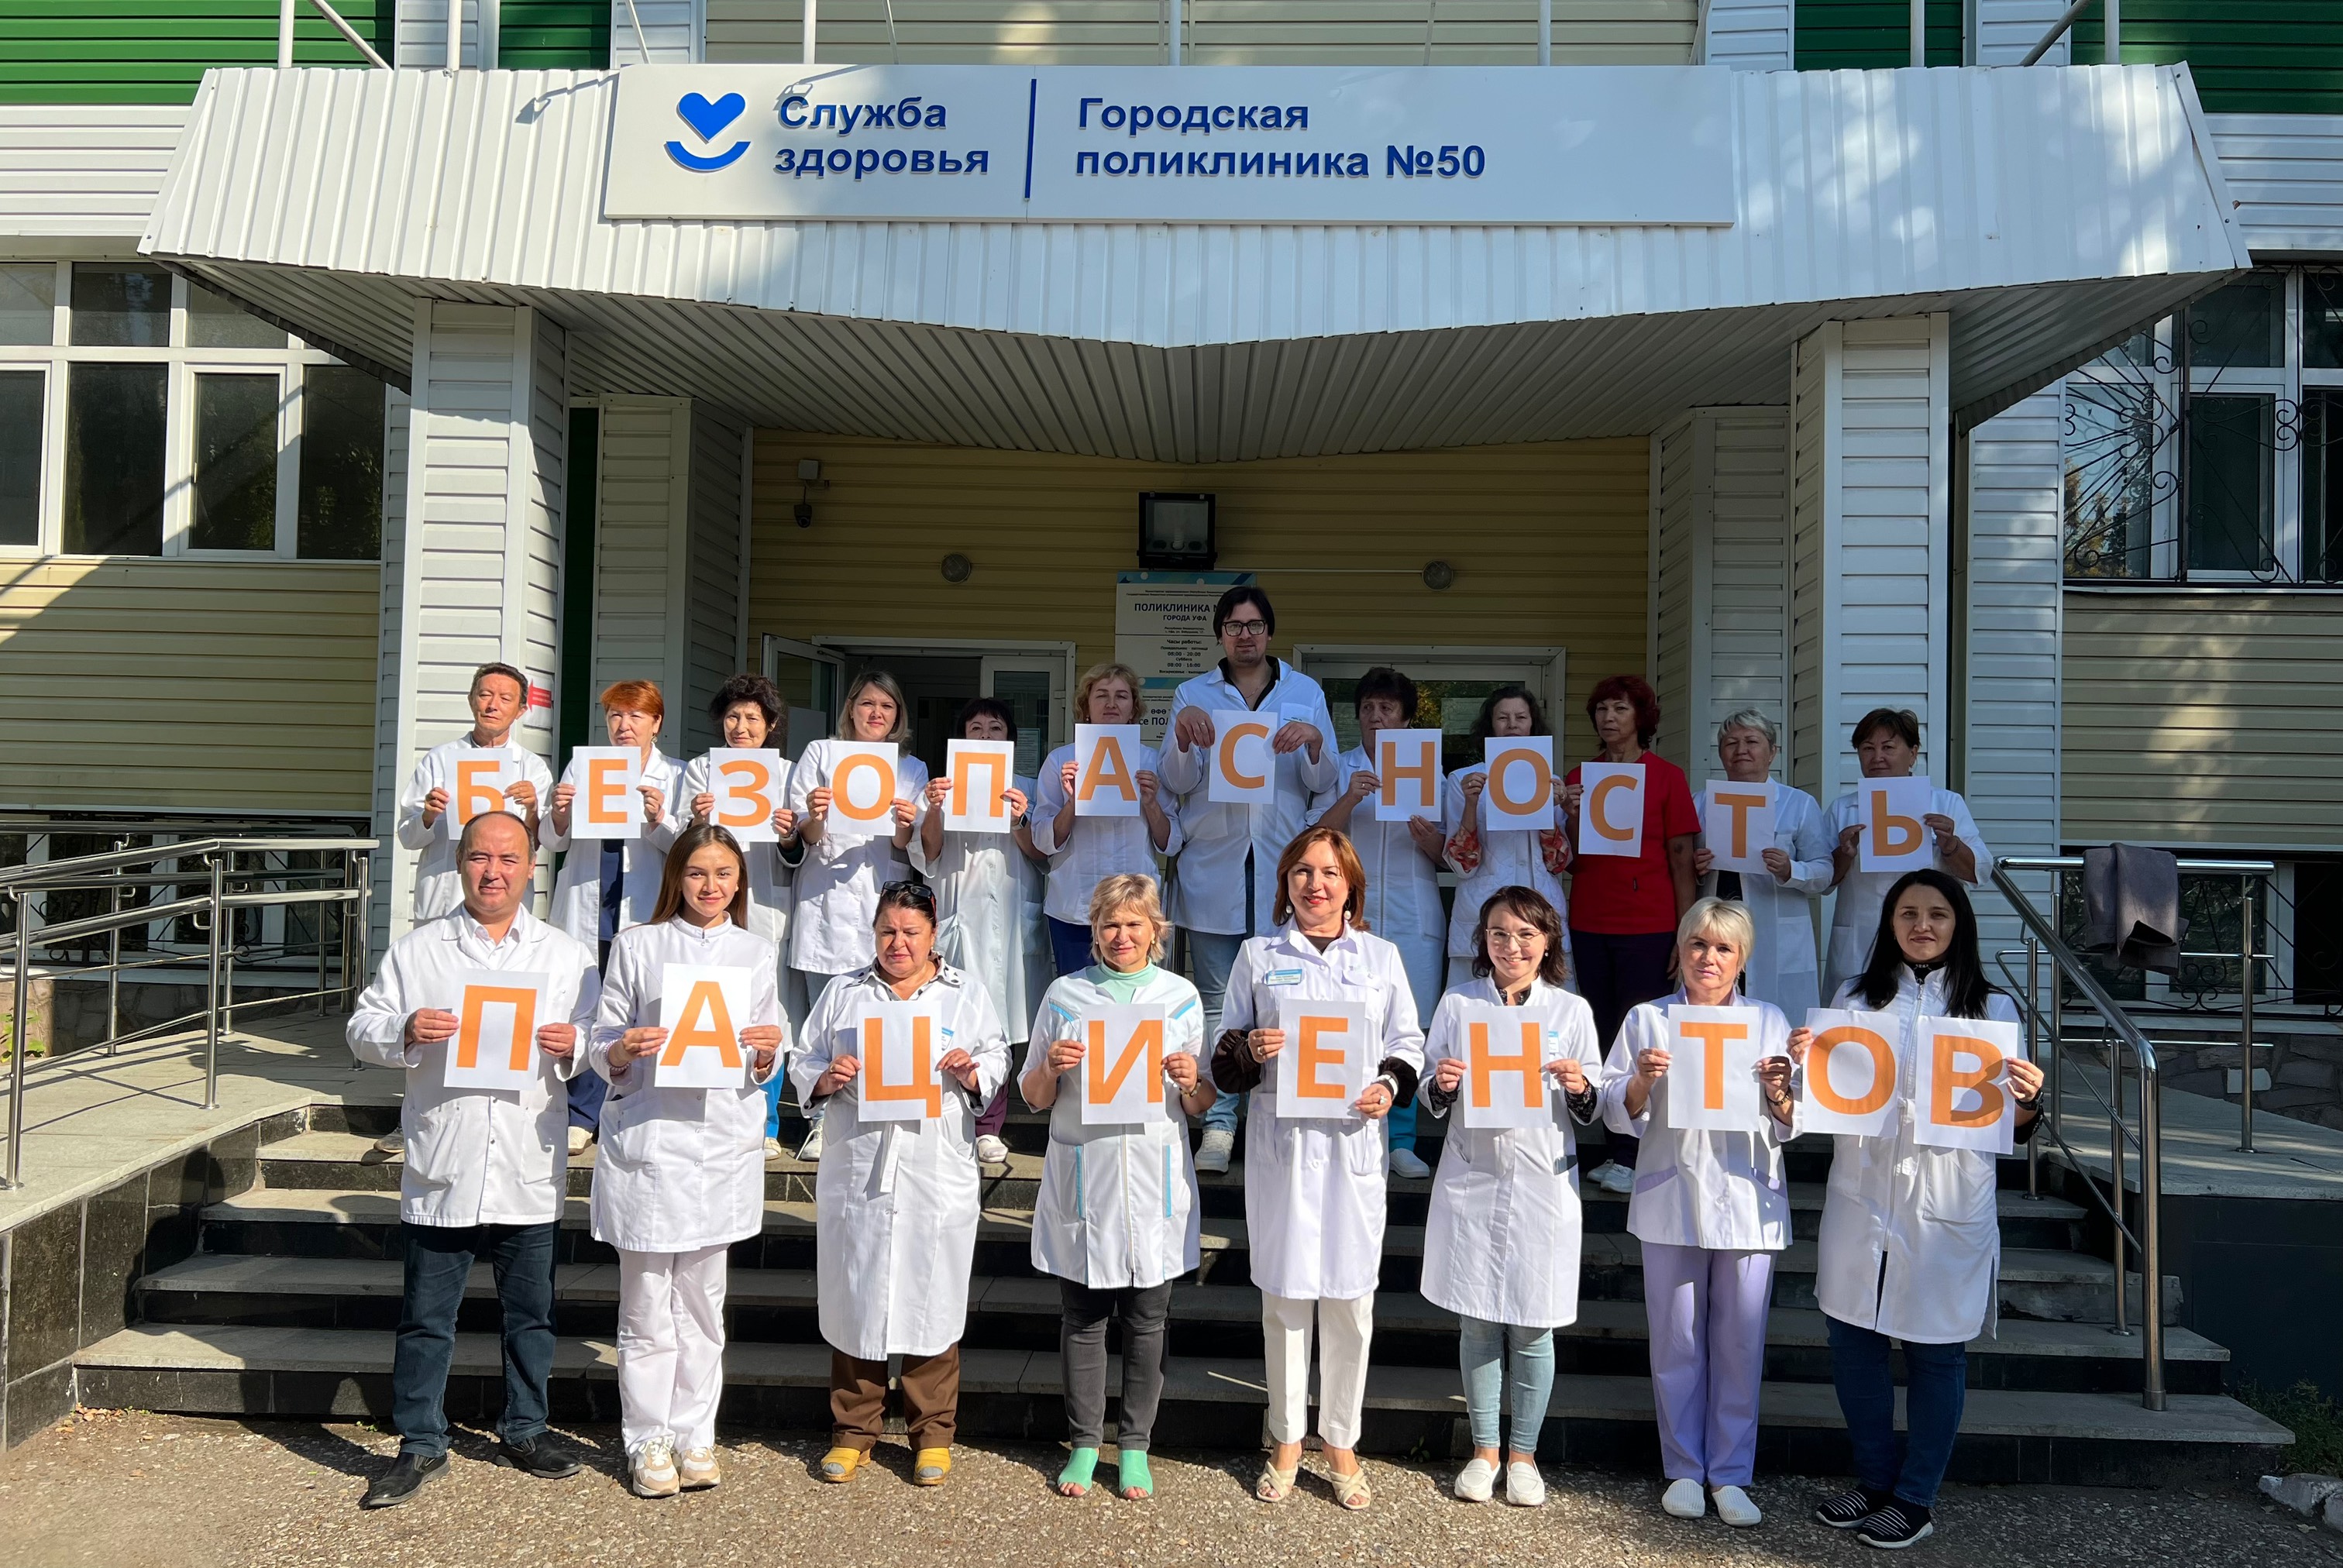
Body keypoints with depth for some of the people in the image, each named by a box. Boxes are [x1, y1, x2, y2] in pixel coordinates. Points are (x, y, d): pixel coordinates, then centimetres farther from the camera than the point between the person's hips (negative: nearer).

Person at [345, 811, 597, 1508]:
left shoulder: (566, 955, 8)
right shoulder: (415, 950, 6)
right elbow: (363, 1031, 5)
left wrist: (573, 1045, -13)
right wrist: (405, 1032, -15)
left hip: (529, 1171, 1)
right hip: (441, 1170, -1)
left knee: (530, 1311, 11)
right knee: (426, 1316, 6)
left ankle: (524, 1430, 28)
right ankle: (421, 1444, 20)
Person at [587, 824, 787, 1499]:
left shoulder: (757, 953, 11)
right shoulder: (637, 945, 4)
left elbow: (767, 1068, 12)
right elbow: (602, 1050, 5)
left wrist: (767, 1054, -10)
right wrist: (623, 1051, -17)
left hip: (722, 1144, 2)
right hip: (645, 1142, -2)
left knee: (702, 1301, 9)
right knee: (647, 1305, 2)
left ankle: (694, 1436, 21)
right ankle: (648, 1443, 15)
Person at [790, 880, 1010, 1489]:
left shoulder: (968, 995, 9)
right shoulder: (842, 994, 10)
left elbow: (998, 1062, 8)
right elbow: (802, 1064, 11)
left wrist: (971, 1074, -13)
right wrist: (825, 1077, -10)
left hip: (938, 1177, -1)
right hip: (855, 1173, 1)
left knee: (932, 1300, 4)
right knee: (854, 1297, 6)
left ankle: (932, 1433, 17)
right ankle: (853, 1429, 21)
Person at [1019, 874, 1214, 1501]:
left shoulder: (1181, 996, 5)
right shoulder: (1065, 995, 4)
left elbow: (1202, 1106, 6)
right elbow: (1033, 1098, 7)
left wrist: (1191, 1082, -15)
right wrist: (1051, 1068, -14)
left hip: (1155, 1182, 0)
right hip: (1082, 1181, 0)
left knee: (1148, 1320, 7)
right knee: (1082, 1319, 7)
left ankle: (1135, 1445, 22)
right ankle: (1084, 1442, 23)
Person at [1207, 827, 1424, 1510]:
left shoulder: (1382, 956, 9)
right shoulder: (1258, 956, 7)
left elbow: (1408, 1044, 10)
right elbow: (1224, 1058, 8)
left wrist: (1390, 1087, -9)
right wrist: (1248, 1050, -14)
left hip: (1354, 1142, 1)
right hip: (1279, 1142, 0)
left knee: (1350, 1296, 5)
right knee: (1283, 1294, 6)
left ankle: (1341, 1441, 22)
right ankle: (1287, 1440, 23)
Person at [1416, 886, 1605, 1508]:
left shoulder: (1572, 1011, 1)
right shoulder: (1457, 1004, 3)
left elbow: (1594, 1113, 4)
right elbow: (1430, 1100, 7)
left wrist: (1580, 1089, -17)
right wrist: (1441, 1086, -14)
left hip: (1543, 1184, -1)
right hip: (1471, 1181, 1)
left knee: (1533, 1329, 6)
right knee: (1476, 1323, 9)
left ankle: (1523, 1454, 24)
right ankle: (1484, 1449, 25)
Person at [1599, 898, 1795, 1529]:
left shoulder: (1770, 1021, 7)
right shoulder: (1646, 1020, 5)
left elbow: (1789, 1127, 5)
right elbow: (1618, 1115, 2)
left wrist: (1779, 1092, -15)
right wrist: (1641, 1079, -17)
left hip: (1747, 1201, 0)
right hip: (1670, 1199, 0)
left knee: (1740, 1343, 5)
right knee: (1676, 1342, 7)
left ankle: (1730, 1473, 18)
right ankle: (1684, 1469, 21)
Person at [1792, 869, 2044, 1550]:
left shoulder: (1992, 1008, 1)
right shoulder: (1856, 998, 6)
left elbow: (2008, 1126, 1)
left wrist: (2028, 1100, -20)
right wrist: (1803, 1062, -10)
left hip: (1948, 1208, -2)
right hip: (1862, 1196, 3)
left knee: (1936, 1351, 6)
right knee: (1852, 1340, 9)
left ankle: (1914, 1499, 21)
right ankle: (1874, 1480, 28)